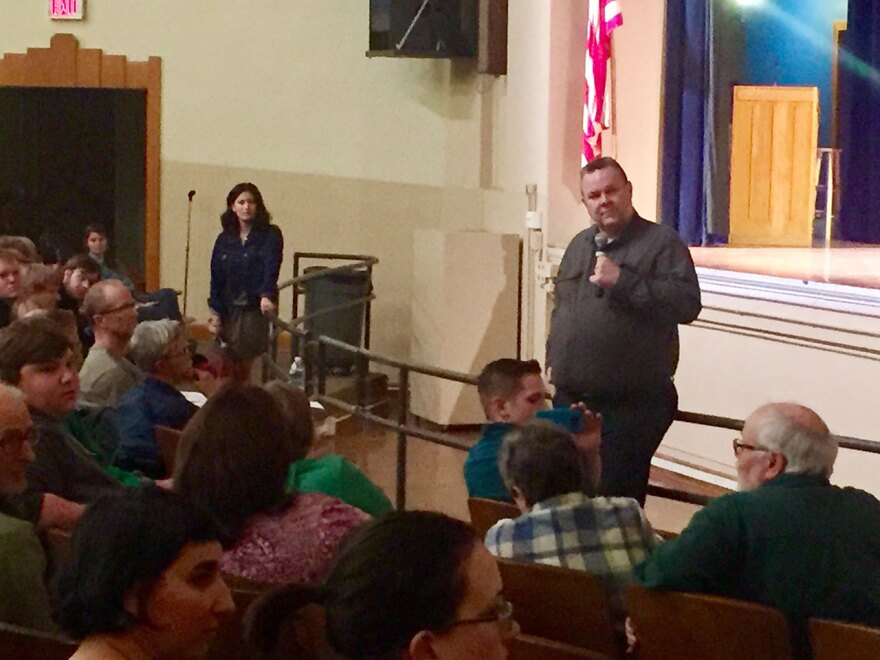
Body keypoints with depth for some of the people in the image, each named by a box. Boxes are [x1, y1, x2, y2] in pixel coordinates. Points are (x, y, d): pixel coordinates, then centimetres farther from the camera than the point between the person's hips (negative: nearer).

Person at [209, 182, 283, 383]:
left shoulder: (270, 235, -3)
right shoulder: (224, 240, 9)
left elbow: (271, 268, -16)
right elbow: (216, 278, 9)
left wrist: (267, 296, -33)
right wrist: (215, 313, 2)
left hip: (256, 308, -4)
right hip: (229, 309, 4)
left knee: (243, 361, -8)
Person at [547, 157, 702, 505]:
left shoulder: (661, 242, -5)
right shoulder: (579, 245, 19)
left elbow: (687, 303, -17)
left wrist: (622, 281, -21)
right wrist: (554, 361, 18)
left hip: (631, 405, -7)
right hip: (570, 400, 7)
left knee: (616, 497, -7)